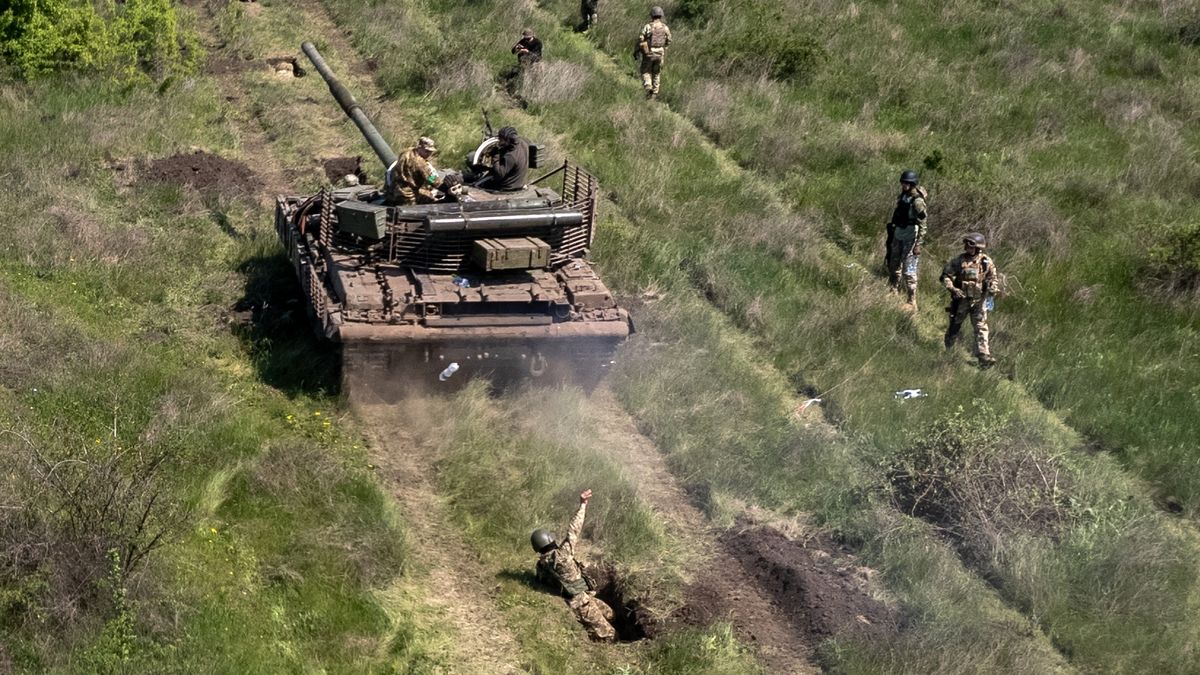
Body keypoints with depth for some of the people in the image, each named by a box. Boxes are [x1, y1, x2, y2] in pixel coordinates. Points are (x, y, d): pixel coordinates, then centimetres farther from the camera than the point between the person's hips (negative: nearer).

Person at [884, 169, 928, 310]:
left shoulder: (917, 201, -17)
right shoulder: (903, 196, 8)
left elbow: (922, 224, -18)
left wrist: (918, 244, -21)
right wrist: (891, 234, 22)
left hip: (910, 236, -8)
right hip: (898, 234, 9)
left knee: (908, 270, -8)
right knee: (893, 264, 16)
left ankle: (911, 301, -4)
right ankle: (893, 292, 31)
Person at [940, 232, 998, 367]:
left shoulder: (986, 262, -3)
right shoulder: (959, 261, -8)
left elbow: (992, 278, 10)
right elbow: (946, 276, -6)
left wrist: (992, 288, -10)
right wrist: (952, 289, -21)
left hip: (979, 300, 0)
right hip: (961, 299, 0)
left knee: (981, 328, -8)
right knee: (955, 325, 12)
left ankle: (984, 356, -13)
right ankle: (947, 350, 34)